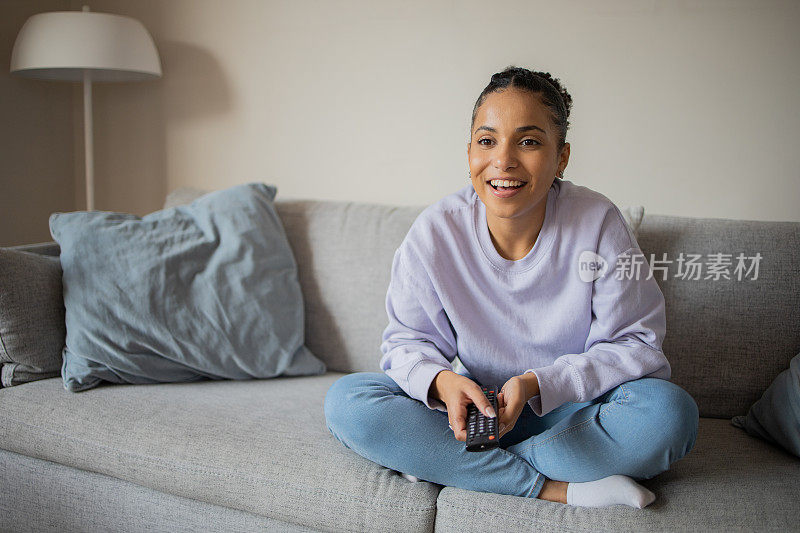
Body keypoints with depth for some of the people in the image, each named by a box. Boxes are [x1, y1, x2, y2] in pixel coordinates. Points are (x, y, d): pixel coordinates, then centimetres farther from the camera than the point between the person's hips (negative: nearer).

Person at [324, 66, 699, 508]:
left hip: (572, 411, 0)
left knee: (670, 412, -31)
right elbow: (408, 341, -4)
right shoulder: (435, 232, -12)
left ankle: (442, 465, -21)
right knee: (345, 400, -20)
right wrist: (441, 382, -28)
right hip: (474, 407, 1)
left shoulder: (598, 223, -15)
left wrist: (536, 384, -25)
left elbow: (636, 344, -11)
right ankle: (555, 488, -22)